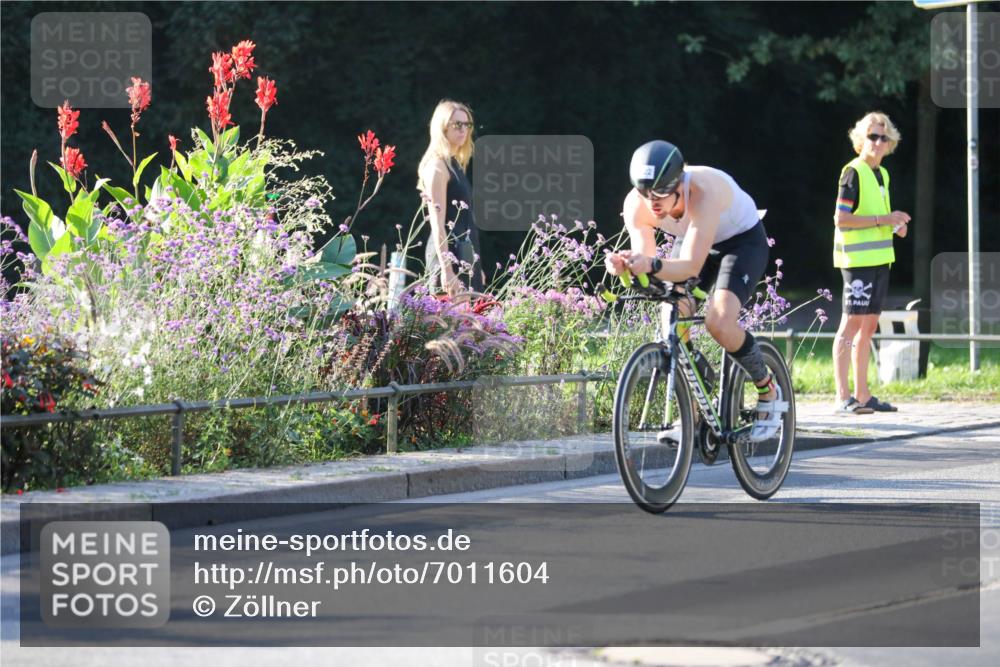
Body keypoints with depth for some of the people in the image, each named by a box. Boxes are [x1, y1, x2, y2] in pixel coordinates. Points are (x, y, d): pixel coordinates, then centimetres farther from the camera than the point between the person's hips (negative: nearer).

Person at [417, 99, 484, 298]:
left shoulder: (456, 165, 17)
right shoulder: (437, 166, -9)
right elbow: (437, 223, -16)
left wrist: (476, 267, 20)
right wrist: (446, 269, -23)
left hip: (465, 257, 9)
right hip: (448, 254, -9)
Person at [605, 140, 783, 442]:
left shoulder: (703, 191, -40)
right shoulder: (637, 205, -26)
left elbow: (691, 266, -44)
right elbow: (645, 259, -27)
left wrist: (653, 266, -62)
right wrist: (624, 264, -50)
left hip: (742, 240, -6)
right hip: (690, 240, 6)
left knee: (718, 322, -25)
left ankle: (769, 392, -2)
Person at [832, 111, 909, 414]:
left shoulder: (882, 174, 17)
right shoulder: (853, 172, -9)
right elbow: (841, 219, -16)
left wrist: (895, 225, 8)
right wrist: (882, 220, -18)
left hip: (879, 258, 9)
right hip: (857, 258, -9)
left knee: (868, 325, 9)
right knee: (852, 323, -10)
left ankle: (862, 395, 13)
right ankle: (843, 397, -11)